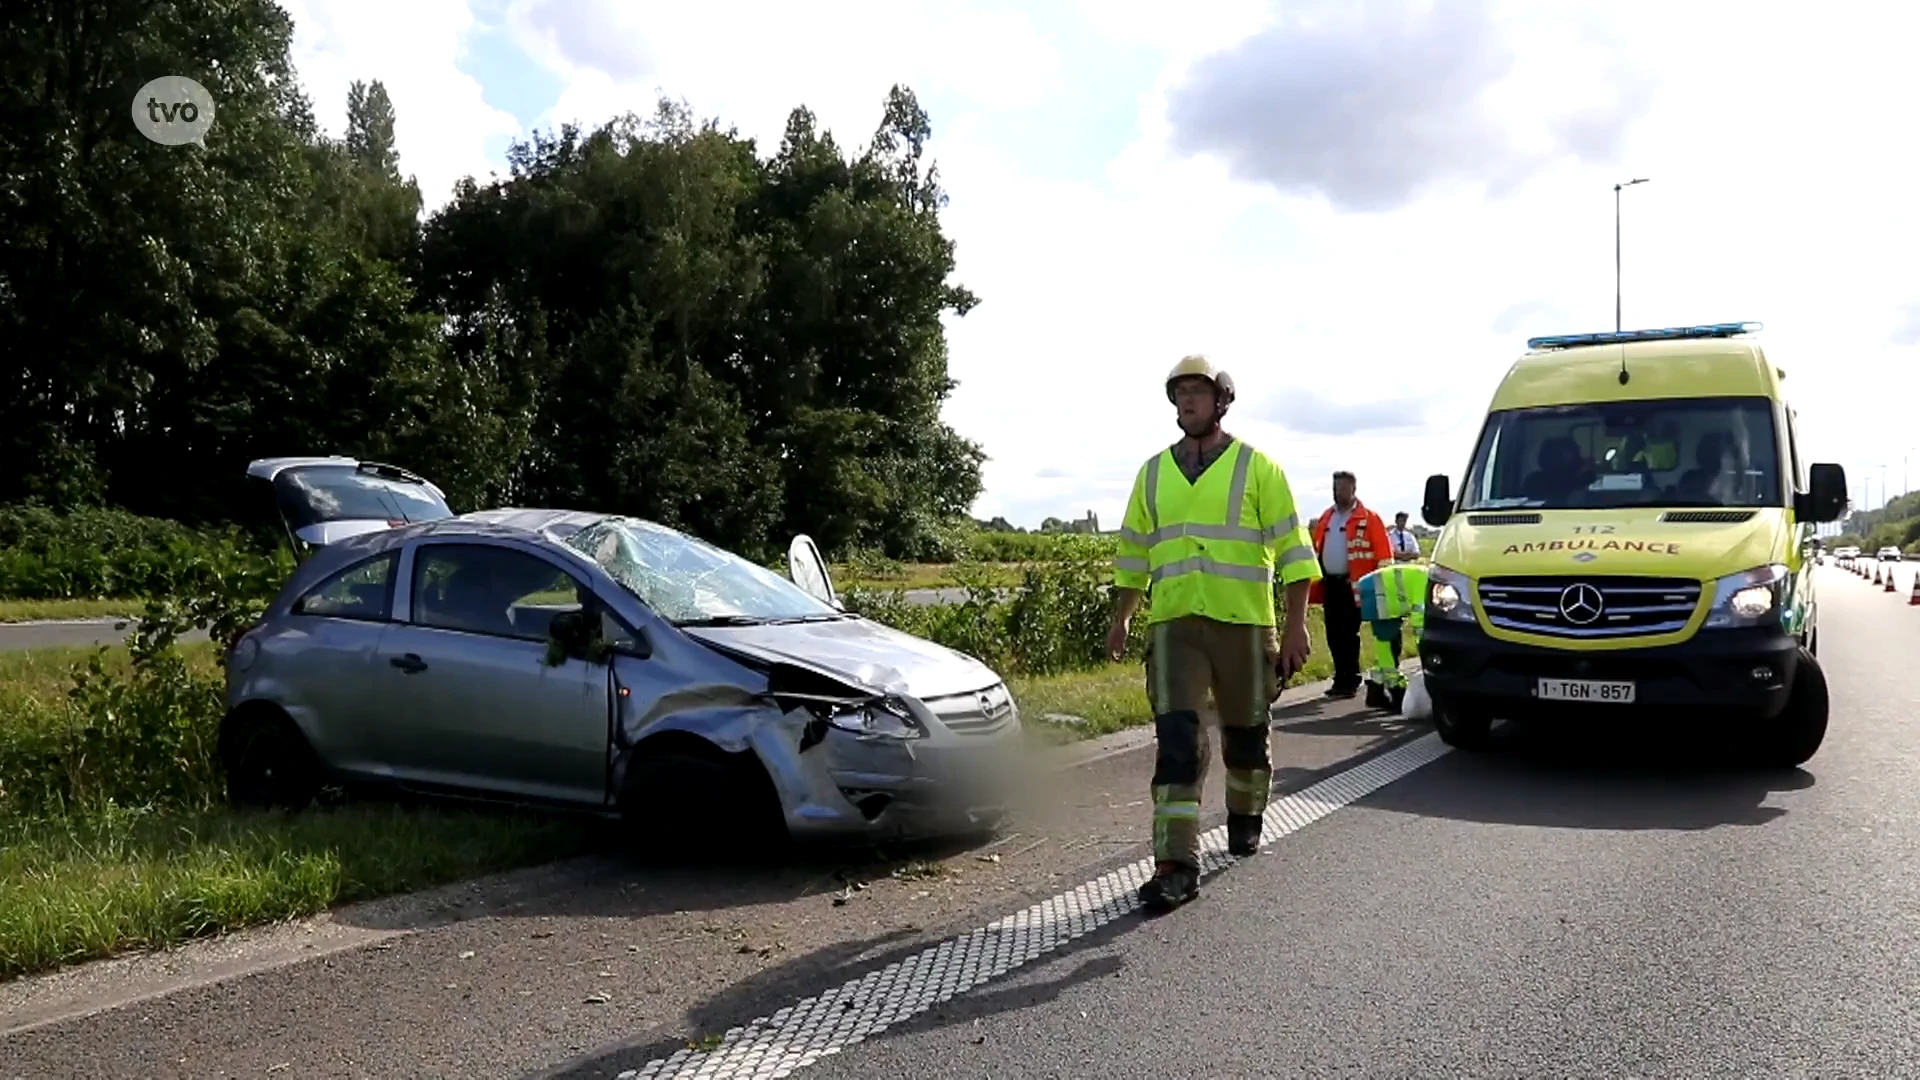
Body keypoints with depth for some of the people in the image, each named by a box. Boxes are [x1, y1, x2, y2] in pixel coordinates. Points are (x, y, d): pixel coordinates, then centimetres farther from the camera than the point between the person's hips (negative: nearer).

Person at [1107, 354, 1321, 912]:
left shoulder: (1257, 467, 1)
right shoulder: (1154, 472, 12)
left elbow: (1292, 550, -1)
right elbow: (1134, 551, 20)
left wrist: (1296, 625, -7)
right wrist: (1121, 617, 16)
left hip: (1244, 623, -1)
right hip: (1174, 623, 2)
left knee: (1246, 734, 13)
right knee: (1177, 739, -10)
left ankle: (1245, 819, 39)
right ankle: (1177, 865, -12)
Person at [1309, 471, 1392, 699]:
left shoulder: (1368, 518, -3)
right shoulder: (1326, 518, 16)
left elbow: (1383, 553, -7)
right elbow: (1316, 549, 16)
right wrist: (1316, 579, 9)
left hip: (1353, 585, -6)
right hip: (1329, 584, 6)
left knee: (1348, 634, -4)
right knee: (1333, 635, 8)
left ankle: (1349, 681, 4)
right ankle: (1342, 679, 18)